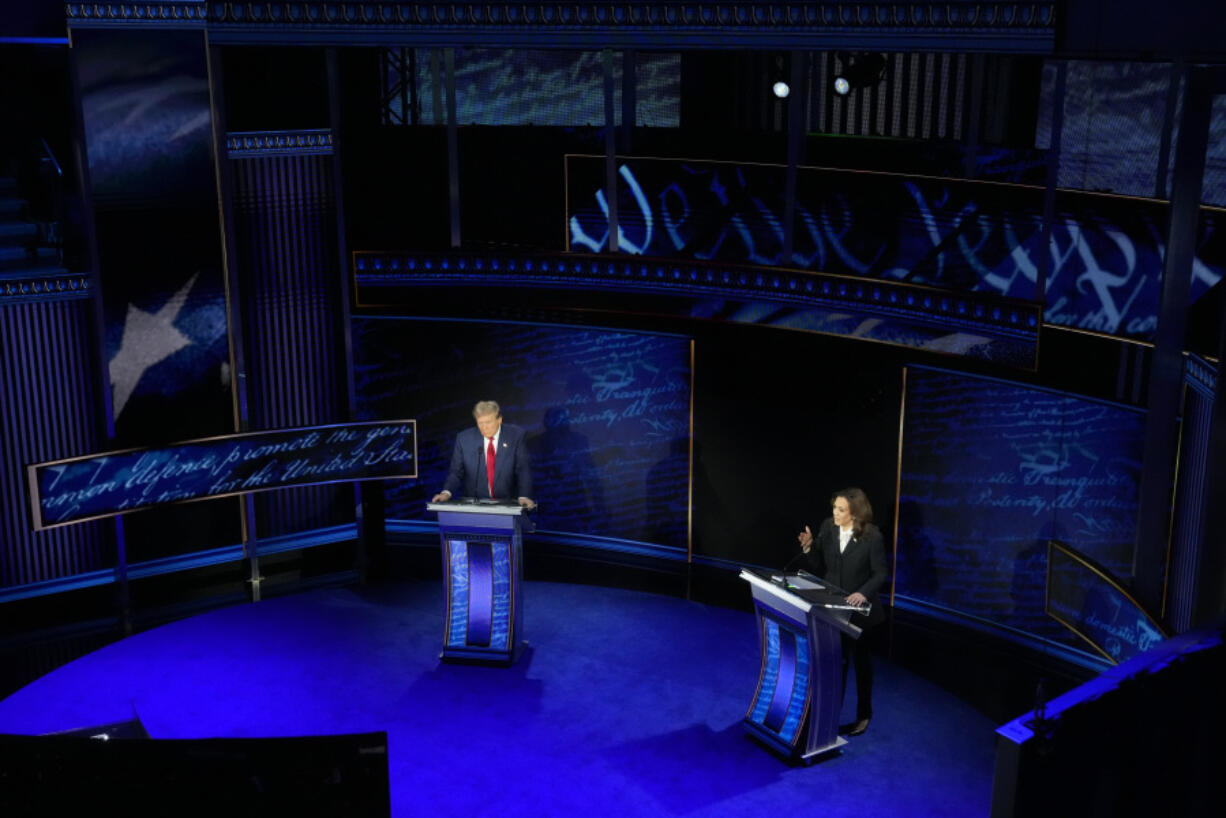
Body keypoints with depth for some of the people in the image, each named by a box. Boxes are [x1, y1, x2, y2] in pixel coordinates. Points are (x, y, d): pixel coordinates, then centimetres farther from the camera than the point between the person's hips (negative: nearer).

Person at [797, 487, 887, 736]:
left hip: (857, 608, -3)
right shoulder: (828, 527, -7)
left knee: (860, 658, 15)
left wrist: (864, 593, -30)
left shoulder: (872, 536, -19)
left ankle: (863, 714, 33)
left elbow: (879, 574, -14)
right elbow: (819, 567, -1)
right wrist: (809, 547, -18)